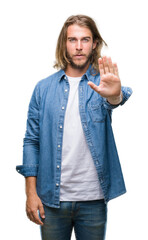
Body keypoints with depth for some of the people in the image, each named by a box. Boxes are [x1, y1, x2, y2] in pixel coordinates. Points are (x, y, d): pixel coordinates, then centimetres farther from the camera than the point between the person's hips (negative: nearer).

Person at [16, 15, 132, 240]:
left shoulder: (102, 83, -1)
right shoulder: (43, 88, 2)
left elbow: (113, 101, -25)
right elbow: (32, 141, 2)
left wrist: (114, 95, -49)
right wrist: (31, 192, -3)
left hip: (94, 199, 0)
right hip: (52, 198, 1)